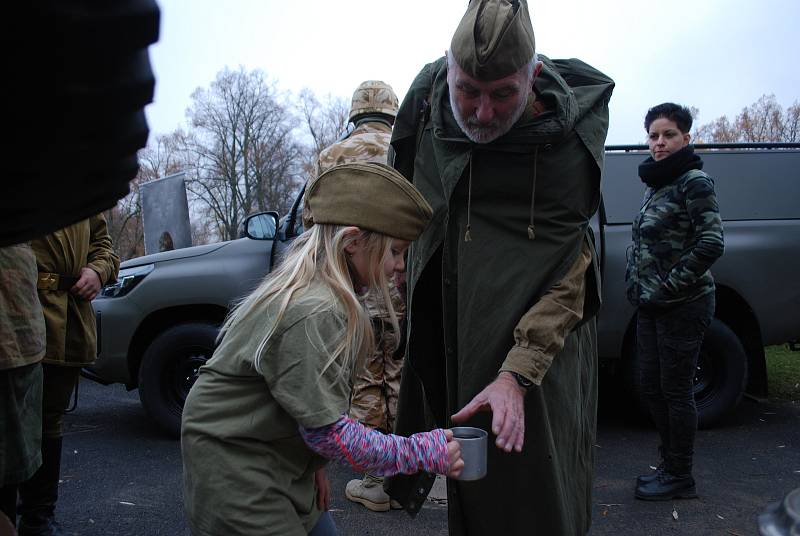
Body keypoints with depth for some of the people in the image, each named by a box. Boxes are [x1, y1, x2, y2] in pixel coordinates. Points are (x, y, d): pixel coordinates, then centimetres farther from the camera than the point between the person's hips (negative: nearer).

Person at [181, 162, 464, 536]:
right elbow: (328, 431, -23)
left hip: (275, 460, 9)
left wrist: (314, 463, 11)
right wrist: (423, 453, -18)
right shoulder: (314, 313, -26)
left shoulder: (308, 290, 3)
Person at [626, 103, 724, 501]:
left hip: (682, 306, -8)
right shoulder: (655, 183, 14)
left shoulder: (694, 181, -11)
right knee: (652, 388, 14)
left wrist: (666, 287, -17)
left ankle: (679, 477, 15)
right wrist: (637, 286, 10)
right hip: (651, 305, 8)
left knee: (675, 391, 1)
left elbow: (711, 244, -19)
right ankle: (669, 465, 29)